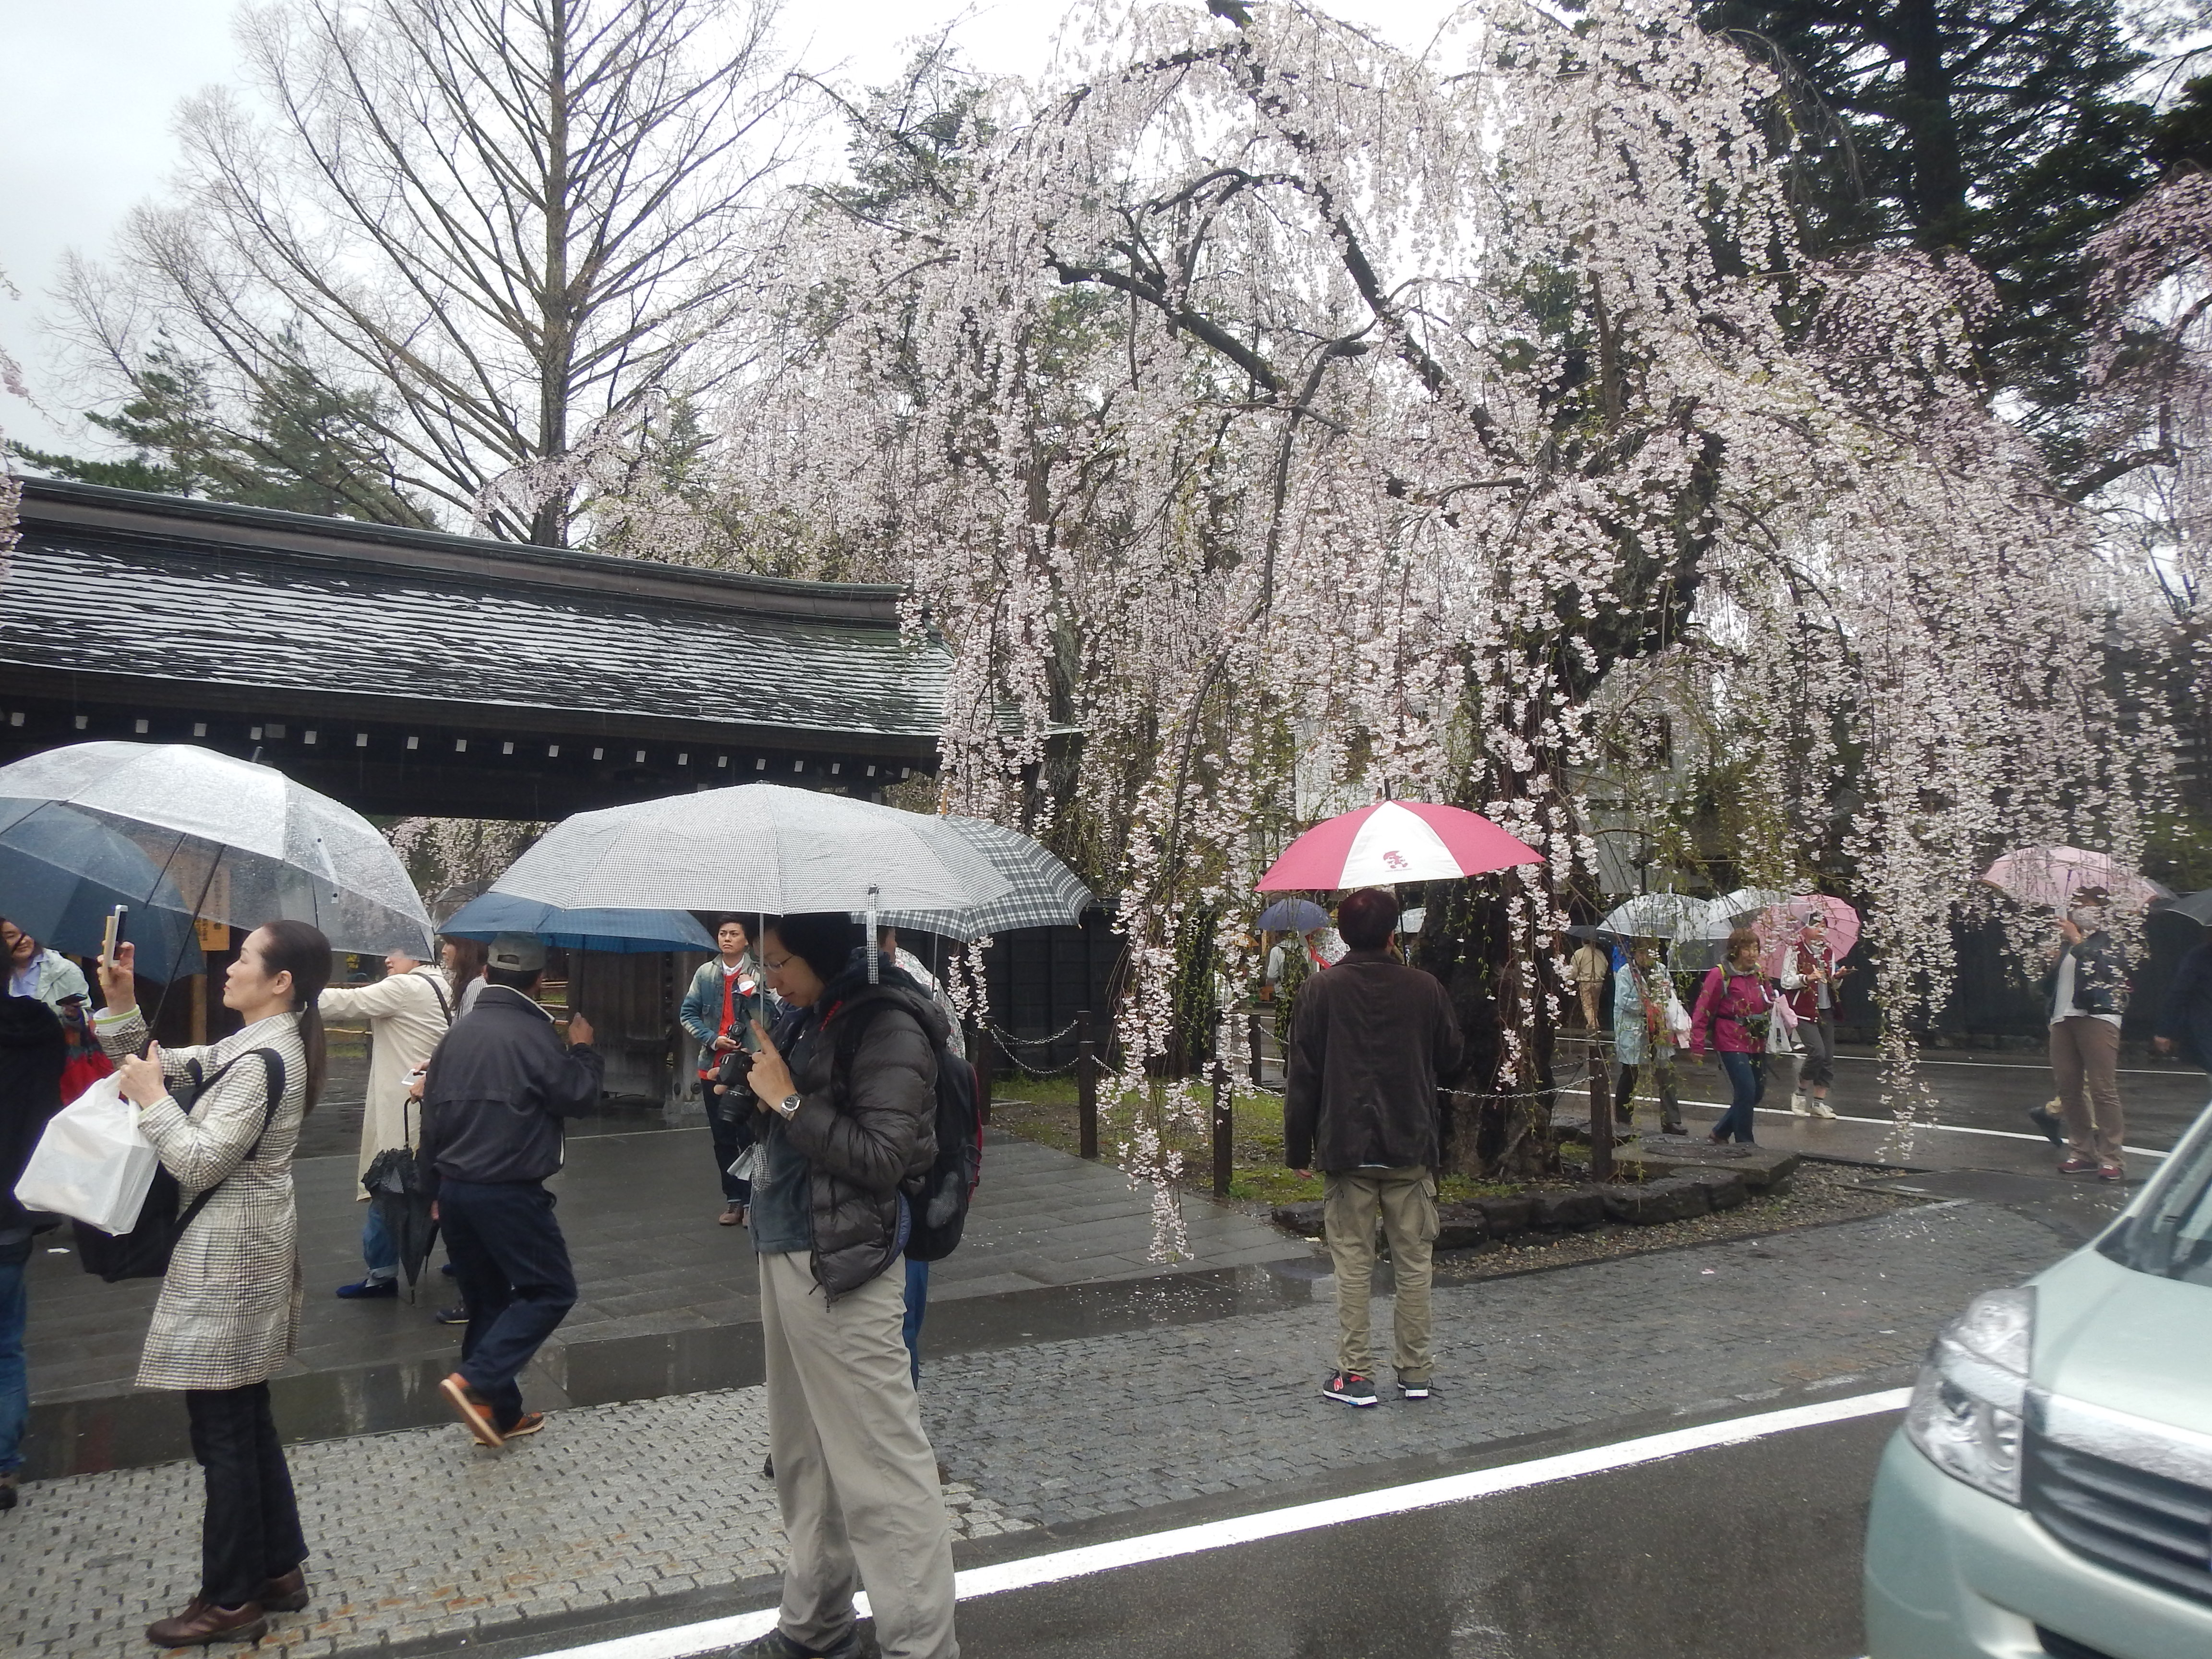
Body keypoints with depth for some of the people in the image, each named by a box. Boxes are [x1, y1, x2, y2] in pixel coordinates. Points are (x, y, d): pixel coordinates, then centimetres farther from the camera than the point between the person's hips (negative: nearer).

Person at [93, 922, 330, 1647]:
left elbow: (200, 1163, -22)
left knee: (224, 1430, 0)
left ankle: (232, 1600, 12)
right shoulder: (252, 1044, 10)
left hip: (232, 1255, -10)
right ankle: (278, 1569, 27)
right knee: (246, 1421, 17)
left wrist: (151, 1098, -12)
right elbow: (152, 1064, 17)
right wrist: (121, 1006, 4)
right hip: (238, 1247, 10)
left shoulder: (262, 1060, -21)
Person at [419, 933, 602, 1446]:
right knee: (551, 1290, 2)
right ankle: (476, 1383, -12)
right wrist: (583, 1050, 9)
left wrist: (436, 1187, 22)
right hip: (509, 1192, -8)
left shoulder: (456, 1034, 10)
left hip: (454, 1189, 8)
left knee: (487, 1300, 15)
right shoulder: (535, 1034, -13)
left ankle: (500, 1413, 19)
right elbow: (578, 1095, -9)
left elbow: (432, 1115, 14)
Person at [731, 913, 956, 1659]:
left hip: (843, 1269, -9)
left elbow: (882, 1158, -19)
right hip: (785, 1255, 9)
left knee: (880, 1469, -4)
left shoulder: (887, 1028, -14)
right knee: (803, 1459, 18)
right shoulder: (808, 1019, 11)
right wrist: (758, 1085, 5)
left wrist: (789, 1100, -16)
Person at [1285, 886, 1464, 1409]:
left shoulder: (1322, 990, -6)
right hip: (1412, 1149, 1)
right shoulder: (1424, 988, -2)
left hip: (1346, 1149, -1)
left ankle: (1355, 1375, 7)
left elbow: (1303, 1076, -5)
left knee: (1353, 1263, 5)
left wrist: (1299, 1149, 2)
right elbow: (1451, 1058, 10)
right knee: (1414, 1261, 10)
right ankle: (1416, 1371, 17)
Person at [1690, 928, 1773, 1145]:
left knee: (1757, 1093, 10)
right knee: (1746, 1090, -13)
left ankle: (1721, 1133, 26)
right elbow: (1703, 1011, -10)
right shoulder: (1720, 975, -9)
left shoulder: (1759, 975, 11)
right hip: (1731, 1043, -7)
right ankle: (1744, 1142, 2)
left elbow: (1769, 1006, 22)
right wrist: (1698, 1044, -14)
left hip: (1756, 1044, 7)